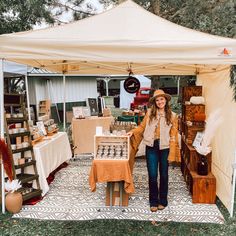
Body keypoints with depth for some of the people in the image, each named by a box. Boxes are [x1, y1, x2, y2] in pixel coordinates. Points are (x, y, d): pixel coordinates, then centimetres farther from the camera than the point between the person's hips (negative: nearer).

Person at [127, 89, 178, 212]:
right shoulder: (150, 112, 3)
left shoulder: (172, 116, 1)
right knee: (152, 176, 3)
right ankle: (153, 201, 20)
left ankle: (163, 201, 29)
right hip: (151, 147, 0)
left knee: (163, 175, 12)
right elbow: (142, 126, 8)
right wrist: (133, 132, -10)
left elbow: (173, 135, -1)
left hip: (164, 148, 0)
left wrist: (171, 153, -6)